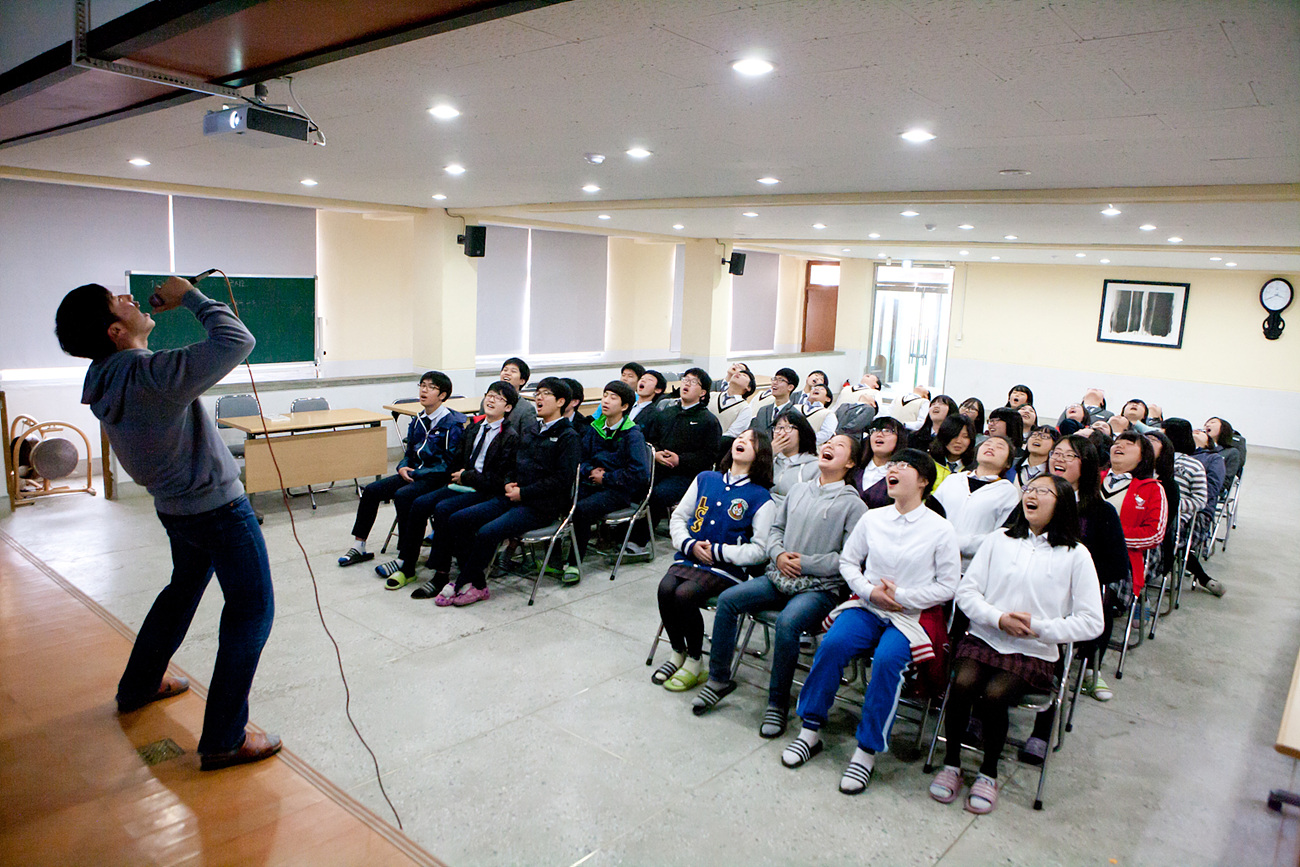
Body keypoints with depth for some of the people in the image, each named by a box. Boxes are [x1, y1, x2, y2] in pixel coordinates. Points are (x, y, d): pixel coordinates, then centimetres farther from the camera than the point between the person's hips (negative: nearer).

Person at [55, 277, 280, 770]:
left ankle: (138, 686, 48)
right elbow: (237, 340, -33)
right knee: (252, 608, 1)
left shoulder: (104, 378, -2)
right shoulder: (151, 376, -30)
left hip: (175, 506, 9)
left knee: (184, 587, 31)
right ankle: (224, 739, 4)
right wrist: (189, 298, -21)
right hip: (216, 506, -9)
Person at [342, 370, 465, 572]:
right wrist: (403, 467, -3)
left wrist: (416, 474, -18)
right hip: (414, 473, 9)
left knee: (402, 495, -32)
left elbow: (449, 463, -17)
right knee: (371, 490, 0)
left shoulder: (452, 424, -13)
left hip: (437, 478, -8)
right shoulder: (418, 420, 12)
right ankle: (359, 547, 13)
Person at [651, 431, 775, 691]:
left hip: (726, 570, -4)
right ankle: (678, 653, 0)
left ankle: (695, 661, -5)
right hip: (688, 559, 4)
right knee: (665, 588, -24)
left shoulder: (761, 498, 1)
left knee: (685, 594, -28)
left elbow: (761, 550, -4)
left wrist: (718, 551, -12)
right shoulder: (705, 479, 15)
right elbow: (679, 516, 16)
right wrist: (690, 545, -2)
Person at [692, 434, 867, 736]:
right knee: (727, 600, -12)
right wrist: (779, 555, -3)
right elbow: (776, 528, 19)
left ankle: (778, 703, -14)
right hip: (779, 577, 6)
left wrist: (805, 563, -14)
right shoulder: (799, 490, 14)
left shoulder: (853, 504, -4)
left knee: (787, 622, -33)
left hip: (821, 588, -6)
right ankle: (719, 680, 3)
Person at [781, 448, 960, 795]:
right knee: (832, 643, -24)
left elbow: (948, 585, -1)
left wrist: (901, 596, -11)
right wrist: (869, 590, -5)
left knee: (887, 660, -31)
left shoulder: (941, 530, -1)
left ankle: (867, 751, -17)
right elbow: (848, 560, 14)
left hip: (912, 615, -3)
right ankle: (810, 730, -9)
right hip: (867, 606, 3)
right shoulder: (872, 518, 9)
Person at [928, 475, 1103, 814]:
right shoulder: (1000, 539, 10)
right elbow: (966, 590, 5)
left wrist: (1038, 626, -11)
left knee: (995, 694, -27)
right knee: (963, 684, -26)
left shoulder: (1075, 555, 3)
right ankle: (951, 764, -4)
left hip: (1035, 651, -2)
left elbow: (1091, 622, 1)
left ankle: (989, 773, -2)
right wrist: (999, 618, -12)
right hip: (984, 637, 2)